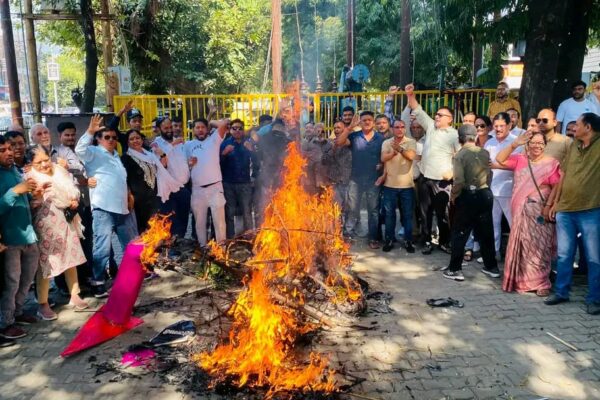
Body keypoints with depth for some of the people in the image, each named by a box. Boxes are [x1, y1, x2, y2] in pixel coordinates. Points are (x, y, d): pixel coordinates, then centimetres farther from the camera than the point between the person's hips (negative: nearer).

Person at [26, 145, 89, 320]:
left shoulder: (59, 171, 9)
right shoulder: (30, 178, -6)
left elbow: (73, 189, 19)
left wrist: (75, 201, -1)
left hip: (66, 221, 6)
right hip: (45, 225, -5)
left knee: (71, 258, 12)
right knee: (45, 263, -2)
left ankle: (75, 296, 26)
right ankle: (43, 305, 9)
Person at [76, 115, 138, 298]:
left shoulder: (116, 156, 23)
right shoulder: (94, 153, 1)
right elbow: (80, 149, -21)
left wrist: (129, 196, 24)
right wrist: (90, 131, -28)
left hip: (122, 208, 8)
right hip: (103, 209, -7)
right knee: (103, 247, -8)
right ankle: (97, 283, 3)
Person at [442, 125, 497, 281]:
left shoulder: (460, 155, -12)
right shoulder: (485, 153, 3)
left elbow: (459, 181, -20)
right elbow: (489, 175, 6)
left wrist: (453, 195, -5)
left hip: (467, 196, -5)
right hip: (485, 195, 5)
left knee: (460, 234, 4)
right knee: (486, 233, 15)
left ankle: (455, 269, 9)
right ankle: (491, 267, 25)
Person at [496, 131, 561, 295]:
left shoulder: (551, 163, -3)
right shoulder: (520, 159, 10)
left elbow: (558, 187, -7)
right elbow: (500, 159, 1)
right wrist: (514, 144, -8)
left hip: (540, 211, -4)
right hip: (521, 211, 4)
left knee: (539, 246, -2)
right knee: (521, 245, 9)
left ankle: (541, 282, 8)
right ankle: (521, 279, 20)